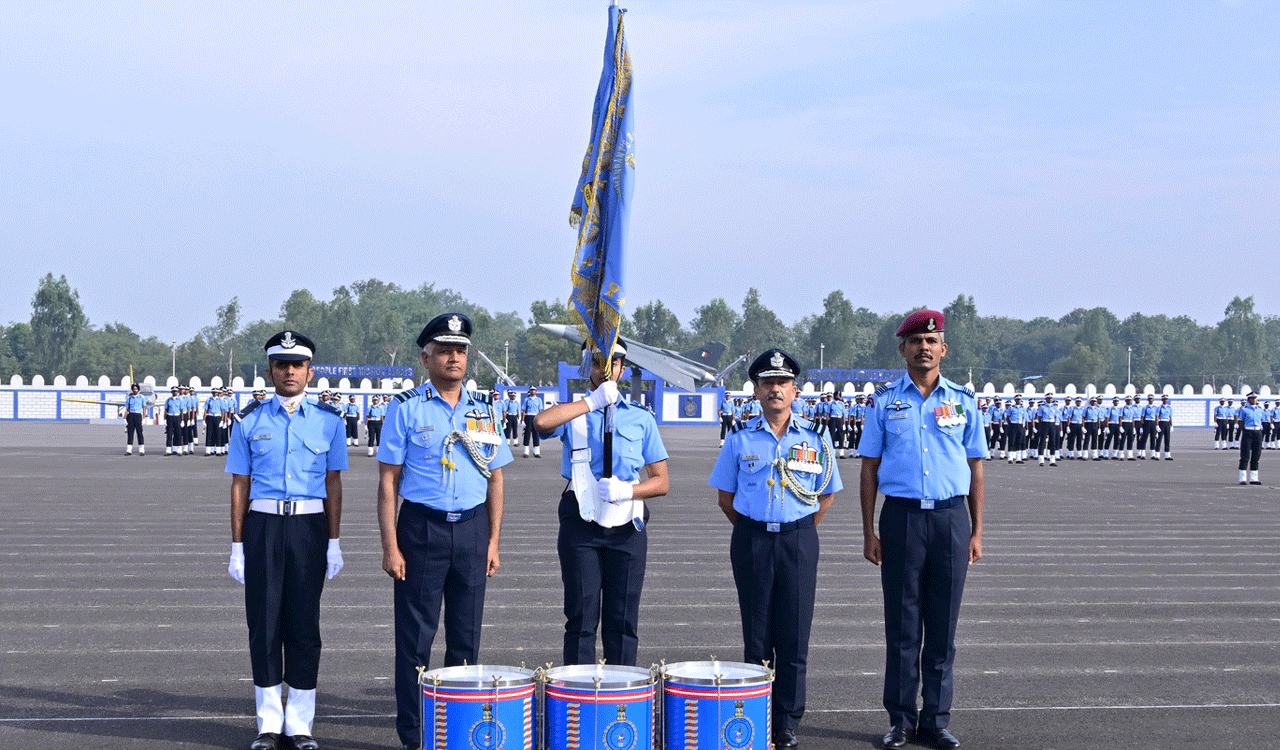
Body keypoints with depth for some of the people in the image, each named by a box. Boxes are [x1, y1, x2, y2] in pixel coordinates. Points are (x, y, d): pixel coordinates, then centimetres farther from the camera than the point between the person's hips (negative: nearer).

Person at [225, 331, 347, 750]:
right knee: (264, 622, 2)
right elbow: (240, 485, 6)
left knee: (305, 623, 3)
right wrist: (237, 546, 2)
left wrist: (334, 542, 2)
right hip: (262, 525, 0)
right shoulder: (250, 422, 6)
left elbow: (334, 484, 7)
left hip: (309, 526, 0)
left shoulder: (328, 421, 6)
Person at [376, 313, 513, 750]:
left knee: (466, 637, 8)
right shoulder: (406, 408, -1)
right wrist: (390, 546, -9)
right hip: (421, 528, -3)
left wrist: (493, 541, 7)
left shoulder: (484, 410, 10)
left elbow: (495, 479, 13)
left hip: (472, 529, 3)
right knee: (415, 638, -1)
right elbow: (388, 480, -3)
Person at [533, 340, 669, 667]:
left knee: (623, 621, 3)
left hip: (626, 526, 1)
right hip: (581, 523, -1)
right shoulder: (573, 413, 8)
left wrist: (626, 490, -10)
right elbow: (541, 422, -18)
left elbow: (661, 481, 8)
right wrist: (593, 402, -15)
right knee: (582, 618, -1)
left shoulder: (640, 419, 11)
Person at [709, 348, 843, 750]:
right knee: (756, 636, 4)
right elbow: (725, 495, 10)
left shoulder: (815, 437, 4)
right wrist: (753, 530, 7)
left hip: (799, 540, 0)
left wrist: (801, 531, 6)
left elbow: (826, 494, 12)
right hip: (751, 540, 0)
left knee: (794, 636, 1)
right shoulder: (741, 437, 3)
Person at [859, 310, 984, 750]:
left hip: (951, 518, 1)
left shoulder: (962, 400, 7)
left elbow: (975, 467, 10)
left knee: (943, 627, 5)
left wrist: (976, 531, 5)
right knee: (902, 626, 3)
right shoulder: (886, 401, 4)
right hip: (902, 516, -1)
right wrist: (869, 531, 0)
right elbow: (870, 467, 6)